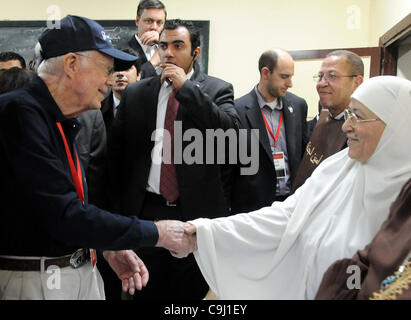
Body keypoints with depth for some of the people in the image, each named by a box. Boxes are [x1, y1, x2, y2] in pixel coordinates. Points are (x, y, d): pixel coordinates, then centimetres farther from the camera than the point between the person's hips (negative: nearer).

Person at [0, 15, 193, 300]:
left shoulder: (63, 122, 11)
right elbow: (65, 215, -25)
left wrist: (109, 248, 1)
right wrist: (156, 233, -17)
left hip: (81, 271, 8)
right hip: (33, 279, -8)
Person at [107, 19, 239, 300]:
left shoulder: (217, 90, 1)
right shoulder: (135, 93, 7)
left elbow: (231, 131, -18)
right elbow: (116, 150, 12)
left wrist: (186, 87, -15)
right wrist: (123, 203, 9)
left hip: (198, 211, -1)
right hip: (146, 211, 2)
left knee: (193, 290, 10)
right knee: (148, 290, 11)